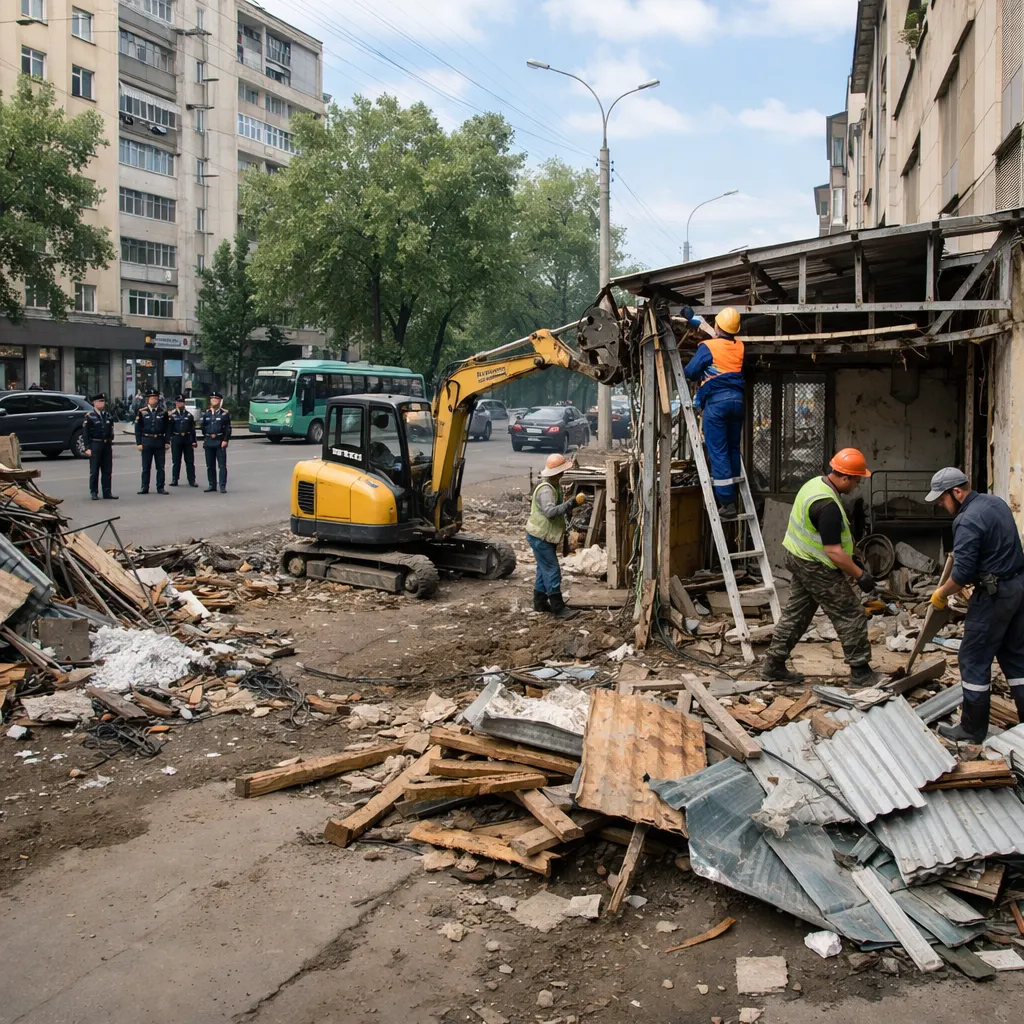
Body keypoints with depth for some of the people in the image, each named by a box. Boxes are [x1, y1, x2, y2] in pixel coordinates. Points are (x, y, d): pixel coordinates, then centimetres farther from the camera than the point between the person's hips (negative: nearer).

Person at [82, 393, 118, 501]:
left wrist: (110, 443, 8)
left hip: (107, 445, 5)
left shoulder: (108, 416, 11)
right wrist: (87, 448, -13)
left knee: (107, 471, 6)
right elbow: (85, 433, -8)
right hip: (95, 445, -5)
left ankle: (107, 492, 12)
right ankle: (93, 493, 7)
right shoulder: (89, 417, -5)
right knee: (94, 471, 1)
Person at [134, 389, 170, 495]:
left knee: (160, 467, 4)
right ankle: (144, 487, 12)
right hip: (146, 441, -1)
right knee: (146, 467, 5)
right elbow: (138, 428, 1)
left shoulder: (162, 413, 6)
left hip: (160, 442, 1)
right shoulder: (142, 412, 1)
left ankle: (160, 487, 11)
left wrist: (167, 442, 0)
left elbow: (167, 428, 8)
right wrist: (139, 443, -4)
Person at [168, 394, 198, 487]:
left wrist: (193, 441, 3)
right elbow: (169, 428, 2)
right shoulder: (172, 415, 4)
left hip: (187, 439, 1)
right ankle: (174, 480, 11)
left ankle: (191, 480, 6)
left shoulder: (189, 415, 8)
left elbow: (193, 429, 8)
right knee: (176, 461, 4)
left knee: (190, 461, 2)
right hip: (176, 439, -1)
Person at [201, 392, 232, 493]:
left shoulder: (224, 413, 0)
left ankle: (223, 486, -4)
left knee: (222, 465, -5)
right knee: (210, 466, 8)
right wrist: (205, 439, 6)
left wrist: (225, 440, -12)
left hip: (220, 442, -4)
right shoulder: (206, 413, 12)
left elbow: (228, 428, -4)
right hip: (208, 442, 4)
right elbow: (203, 427, 16)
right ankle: (212, 485, 16)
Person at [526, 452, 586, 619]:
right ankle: (558, 608, -6)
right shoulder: (545, 490, -24)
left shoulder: (554, 486, 9)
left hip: (546, 536, 10)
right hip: (540, 536, -10)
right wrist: (572, 502, -41)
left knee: (545, 570, 16)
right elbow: (551, 511, -38)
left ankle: (540, 602, 24)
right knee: (552, 571, -8)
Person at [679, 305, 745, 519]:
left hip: (716, 401, -6)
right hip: (737, 400, 6)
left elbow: (690, 372, -5)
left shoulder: (708, 347, -8)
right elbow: (720, 337, 26)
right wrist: (694, 319, 35)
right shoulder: (739, 347, 9)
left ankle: (727, 503, -10)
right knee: (733, 449, 14)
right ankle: (732, 497, 20)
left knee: (718, 453, -5)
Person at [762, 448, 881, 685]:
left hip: (800, 559, 10)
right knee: (851, 615, 0)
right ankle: (860, 671, 8)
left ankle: (774, 664, 21)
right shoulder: (828, 506, -28)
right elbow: (833, 551, -28)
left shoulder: (816, 483, 4)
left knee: (796, 613, 16)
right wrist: (860, 575, -20)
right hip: (817, 568, -10)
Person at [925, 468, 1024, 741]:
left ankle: (973, 728, 9)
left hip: (994, 594, -9)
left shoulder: (967, 521, -21)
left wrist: (942, 594, -5)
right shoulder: (996, 501, 8)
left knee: (974, 659, 2)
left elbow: (962, 573, -21)